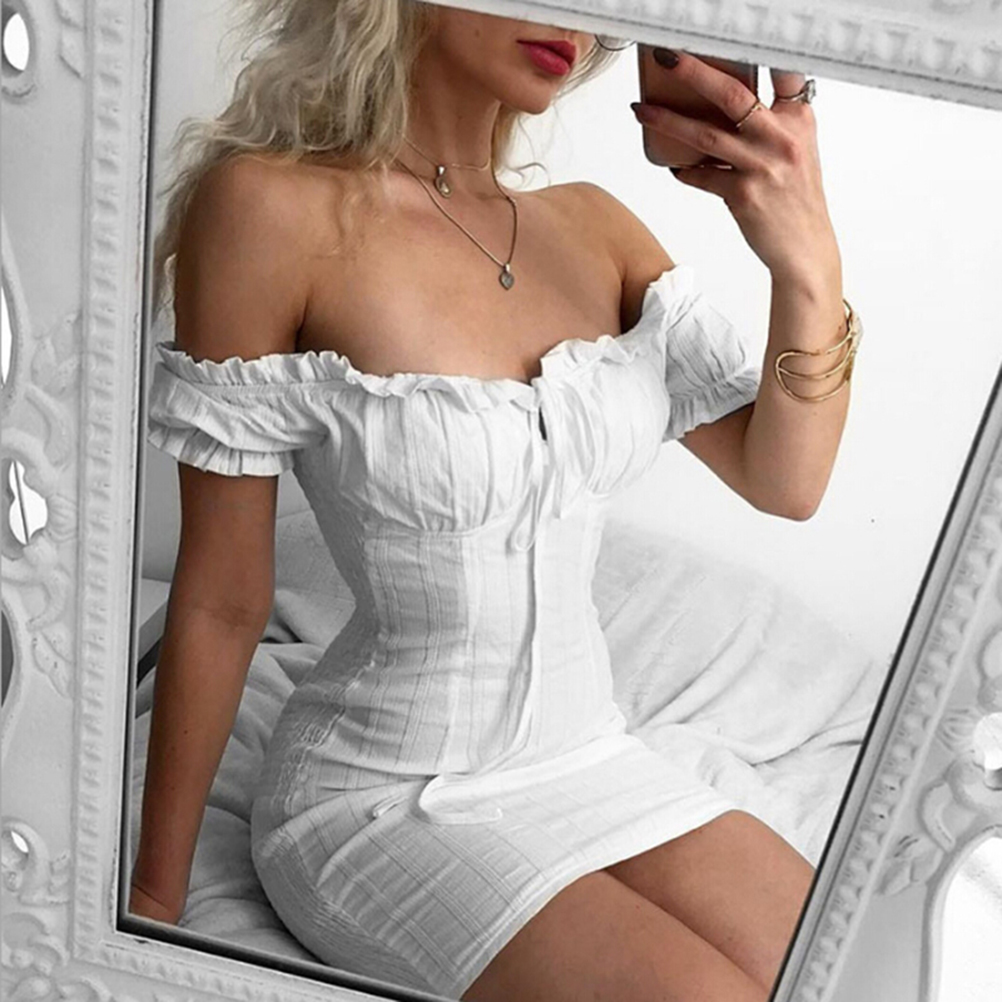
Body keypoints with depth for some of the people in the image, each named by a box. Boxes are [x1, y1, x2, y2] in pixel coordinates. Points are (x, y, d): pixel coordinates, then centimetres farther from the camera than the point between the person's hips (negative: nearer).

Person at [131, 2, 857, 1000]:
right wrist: (152, 906, -4)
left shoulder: (591, 226, 1)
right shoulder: (272, 206, -16)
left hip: (594, 759, 6)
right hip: (386, 804, -5)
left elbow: (784, 484, -1)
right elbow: (221, 599, -12)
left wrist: (808, 267, -19)